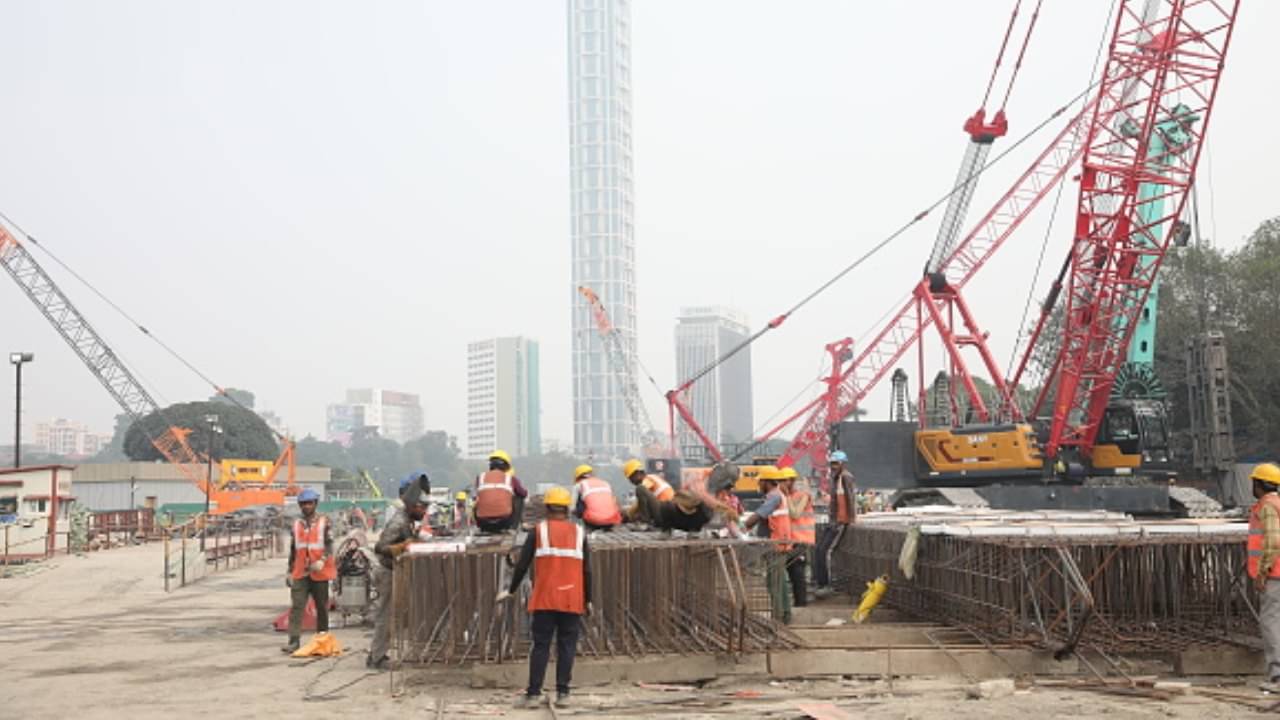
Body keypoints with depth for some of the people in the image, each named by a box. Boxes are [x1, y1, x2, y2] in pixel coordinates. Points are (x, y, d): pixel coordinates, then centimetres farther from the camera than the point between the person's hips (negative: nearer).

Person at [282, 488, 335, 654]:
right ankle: (294, 641, -11)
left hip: (320, 572, -2)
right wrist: (290, 572, 13)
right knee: (297, 606, -8)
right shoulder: (296, 524, 10)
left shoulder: (324, 522, -1)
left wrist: (322, 561, -24)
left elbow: (330, 544, -8)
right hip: (300, 573, 2)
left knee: (322, 607, 8)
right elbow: (293, 550, 16)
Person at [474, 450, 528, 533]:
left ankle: (484, 529, 23)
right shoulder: (511, 478, 7)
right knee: (519, 498, 21)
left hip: (483, 522, 2)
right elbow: (524, 494, 23)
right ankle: (512, 527, 15)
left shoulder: (480, 478, 10)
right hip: (504, 520, -2)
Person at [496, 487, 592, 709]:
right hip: (572, 601, 1)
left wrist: (511, 590, 13)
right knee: (567, 646, 5)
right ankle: (562, 693, 3)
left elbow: (523, 564, 1)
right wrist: (588, 599, 11)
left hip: (545, 599, -1)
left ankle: (533, 693, 0)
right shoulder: (579, 532, 6)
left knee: (541, 645, 3)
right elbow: (586, 570, 4)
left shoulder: (538, 531, 2)